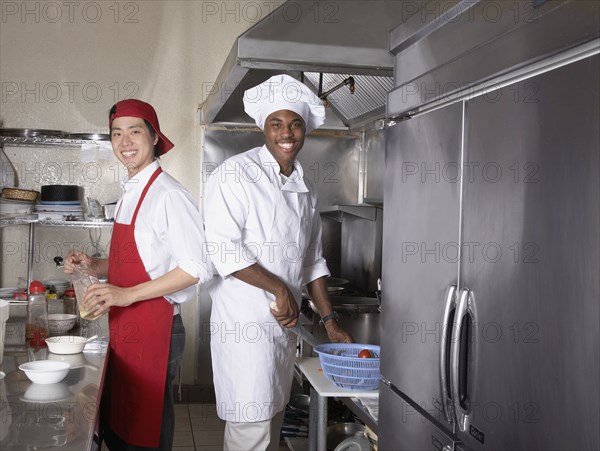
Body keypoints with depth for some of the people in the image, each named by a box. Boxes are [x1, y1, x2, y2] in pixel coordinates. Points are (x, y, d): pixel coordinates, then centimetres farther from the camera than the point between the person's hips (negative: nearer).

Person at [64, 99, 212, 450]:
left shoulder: (168, 194, -15)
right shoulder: (130, 193, 13)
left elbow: (198, 267, -20)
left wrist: (127, 294, -22)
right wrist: (94, 265, 4)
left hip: (154, 330, -8)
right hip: (125, 329, 9)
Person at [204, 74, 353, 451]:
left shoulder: (305, 189, 12)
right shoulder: (237, 173, -11)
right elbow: (223, 249, -19)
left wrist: (330, 321, 13)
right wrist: (280, 289, -15)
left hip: (285, 324, 7)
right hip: (245, 325, -7)